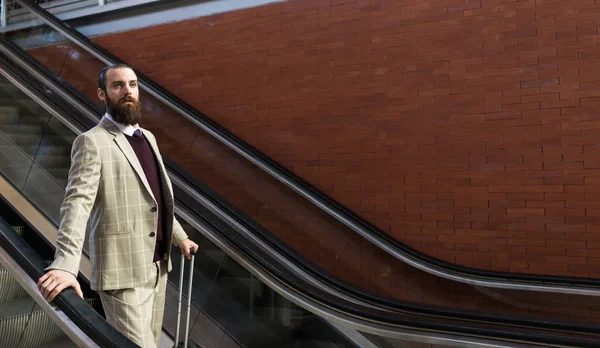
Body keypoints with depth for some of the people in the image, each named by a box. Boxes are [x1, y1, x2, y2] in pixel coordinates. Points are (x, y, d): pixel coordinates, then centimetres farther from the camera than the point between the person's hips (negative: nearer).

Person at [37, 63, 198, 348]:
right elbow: (77, 203, -24)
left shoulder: (147, 138, 13)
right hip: (123, 271, -8)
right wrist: (65, 264, -36)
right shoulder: (92, 142, -10)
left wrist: (179, 237, 27)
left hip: (157, 264, 8)